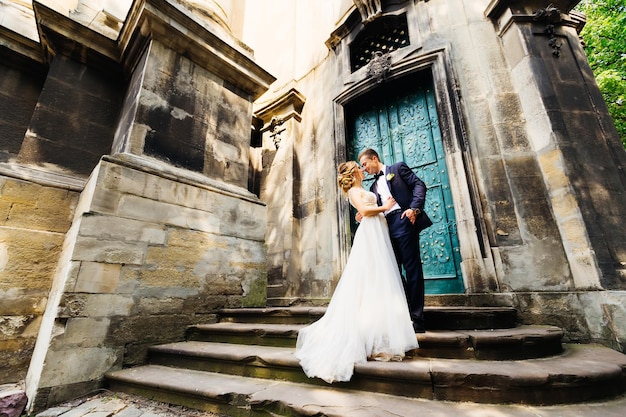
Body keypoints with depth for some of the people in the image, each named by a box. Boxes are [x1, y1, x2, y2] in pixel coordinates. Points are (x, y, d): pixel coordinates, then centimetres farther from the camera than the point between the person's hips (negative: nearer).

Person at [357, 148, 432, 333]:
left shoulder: (398, 168, 11)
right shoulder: (374, 186, 26)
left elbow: (419, 185, -1)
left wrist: (414, 208, -15)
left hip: (404, 220, -6)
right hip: (386, 227, 7)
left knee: (412, 268, -6)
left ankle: (417, 318, 0)